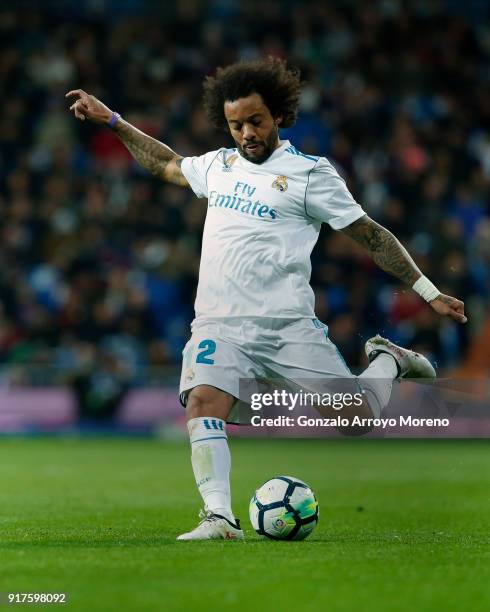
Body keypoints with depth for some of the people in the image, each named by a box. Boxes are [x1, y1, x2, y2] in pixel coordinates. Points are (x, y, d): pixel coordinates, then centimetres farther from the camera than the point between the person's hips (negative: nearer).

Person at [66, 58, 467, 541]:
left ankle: (387, 362, 26)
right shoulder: (218, 165, 16)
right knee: (204, 401, -25)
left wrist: (429, 292, 1)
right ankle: (219, 516, -27)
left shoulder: (309, 173, 1)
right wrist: (110, 120, 37)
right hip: (220, 325, 3)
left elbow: (370, 235, 3)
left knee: (356, 418, -6)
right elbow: (166, 163, 36)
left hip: (288, 326, -3)